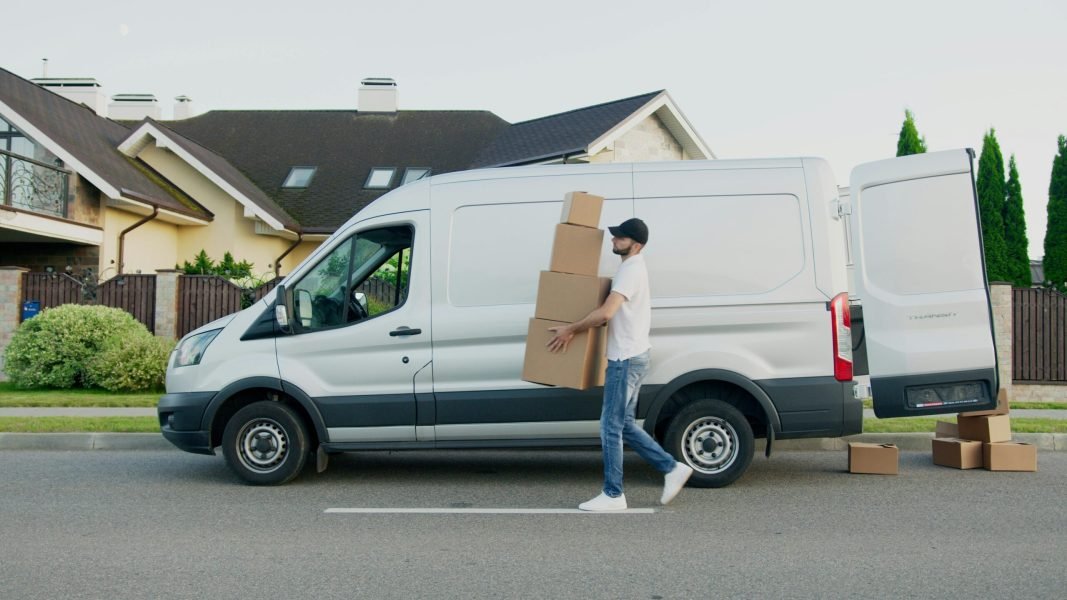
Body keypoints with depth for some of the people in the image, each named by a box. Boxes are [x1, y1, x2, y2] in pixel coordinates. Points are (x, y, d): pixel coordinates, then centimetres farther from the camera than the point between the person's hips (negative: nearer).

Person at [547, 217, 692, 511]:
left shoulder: (630, 270, -16)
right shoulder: (634, 267, 17)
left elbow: (606, 313, -28)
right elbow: (614, 312, 26)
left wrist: (570, 330, -18)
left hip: (626, 358, -10)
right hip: (631, 356, 10)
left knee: (611, 426, -4)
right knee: (624, 424, 15)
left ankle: (613, 495, 4)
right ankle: (672, 469, 19)